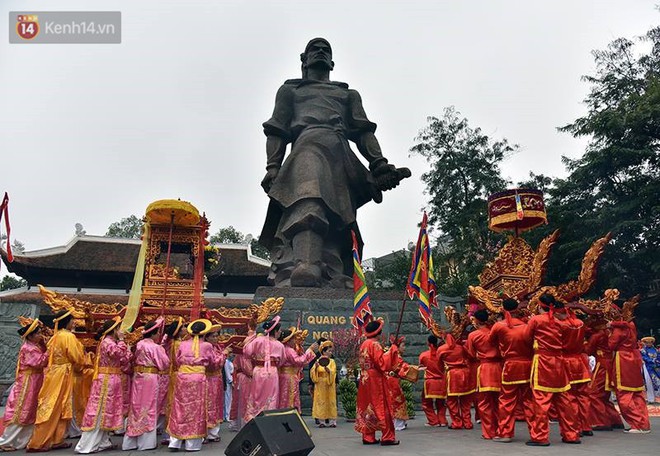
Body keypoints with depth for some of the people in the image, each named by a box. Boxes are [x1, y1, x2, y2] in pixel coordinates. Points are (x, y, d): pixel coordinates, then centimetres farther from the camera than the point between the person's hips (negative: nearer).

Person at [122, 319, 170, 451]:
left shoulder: (139, 344, 5)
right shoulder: (156, 347, -14)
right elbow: (165, 364, -8)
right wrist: (163, 351, 6)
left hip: (138, 377, 6)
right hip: (151, 379, -6)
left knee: (137, 407, 13)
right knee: (149, 408, 5)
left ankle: (131, 441, 20)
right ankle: (146, 441, 12)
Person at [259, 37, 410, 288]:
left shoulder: (349, 94, 37)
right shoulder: (290, 89, 32)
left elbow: (363, 131, 21)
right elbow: (277, 130, 18)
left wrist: (379, 164, 2)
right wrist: (273, 167, -1)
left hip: (343, 157, 3)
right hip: (308, 144, -3)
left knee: (336, 229, -14)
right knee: (309, 203, -35)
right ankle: (305, 268, -54)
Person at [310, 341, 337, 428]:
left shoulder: (332, 361, 5)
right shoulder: (318, 361, 3)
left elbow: (333, 372, -8)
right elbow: (312, 372, -5)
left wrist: (326, 368, -26)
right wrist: (316, 367, -24)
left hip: (329, 385, 1)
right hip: (320, 385, -1)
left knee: (330, 401, 0)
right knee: (321, 402, -2)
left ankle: (332, 421, 3)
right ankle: (322, 421, 3)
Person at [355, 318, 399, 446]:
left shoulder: (364, 344, 11)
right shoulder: (375, 344, -14)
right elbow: (382, 362, -19)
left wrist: (384, 352, 19)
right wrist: (392, 350, -10)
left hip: (365, 380, 8)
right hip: (375, 380, -8)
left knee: (367, 406, 9)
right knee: (380, 406, -2)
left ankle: (368, 437, 11)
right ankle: (387, 437, 2)